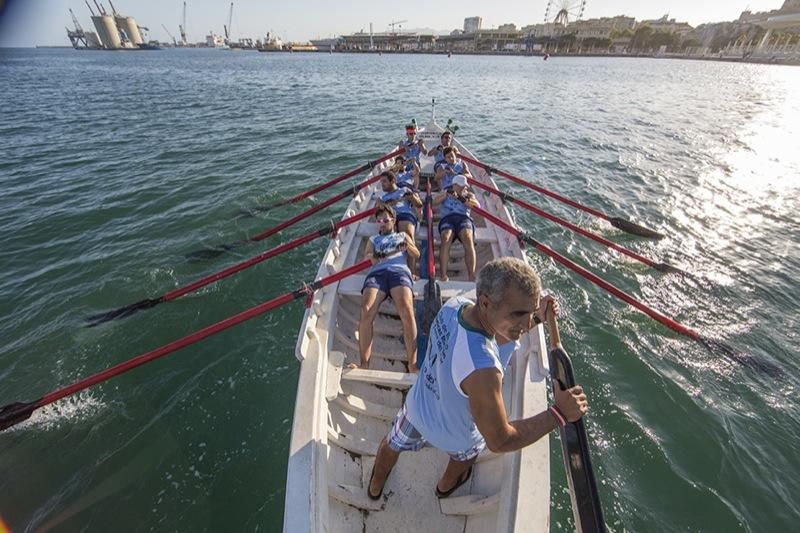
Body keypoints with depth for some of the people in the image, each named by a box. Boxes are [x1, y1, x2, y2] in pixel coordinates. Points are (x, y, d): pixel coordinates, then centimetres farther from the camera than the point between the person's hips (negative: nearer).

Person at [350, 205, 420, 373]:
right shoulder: (373, 239, 37)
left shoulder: (402, 235, 35)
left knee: (407, 310, -32)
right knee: (365, 312, -29)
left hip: (399, 271, -1)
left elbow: (417, 254, 21)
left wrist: (408, 246, -2)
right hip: (377, 272, 2)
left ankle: (412, 365, -32)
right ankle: (364, 365, -27)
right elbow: (366, 256, 20)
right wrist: (372, 257, -5)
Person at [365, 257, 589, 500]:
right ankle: (446, 486, 68)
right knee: (467, 452, 35)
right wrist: (558, 413, -31)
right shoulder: (481, 370, -48)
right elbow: (499, 441, -33)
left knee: (393, 443, 35)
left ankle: (375, 487, 68)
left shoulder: (454, 305, -27)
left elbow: (496, 337, -7)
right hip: (454, 436, -4)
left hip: (416, 407, 5)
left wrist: (537, 318, -17)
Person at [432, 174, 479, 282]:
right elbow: (433, 202, 10)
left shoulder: (469, 195, 30)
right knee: (445, 239, -35)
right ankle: (443, 276, -40)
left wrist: (463, 200, 0)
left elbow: (477, 206, 12)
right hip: (447, 218, -1)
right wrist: (447, 194, 0)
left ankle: (471, 276, -40)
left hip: (464, 218, 1)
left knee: (468, 238, -34)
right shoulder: (445, 193, 28)